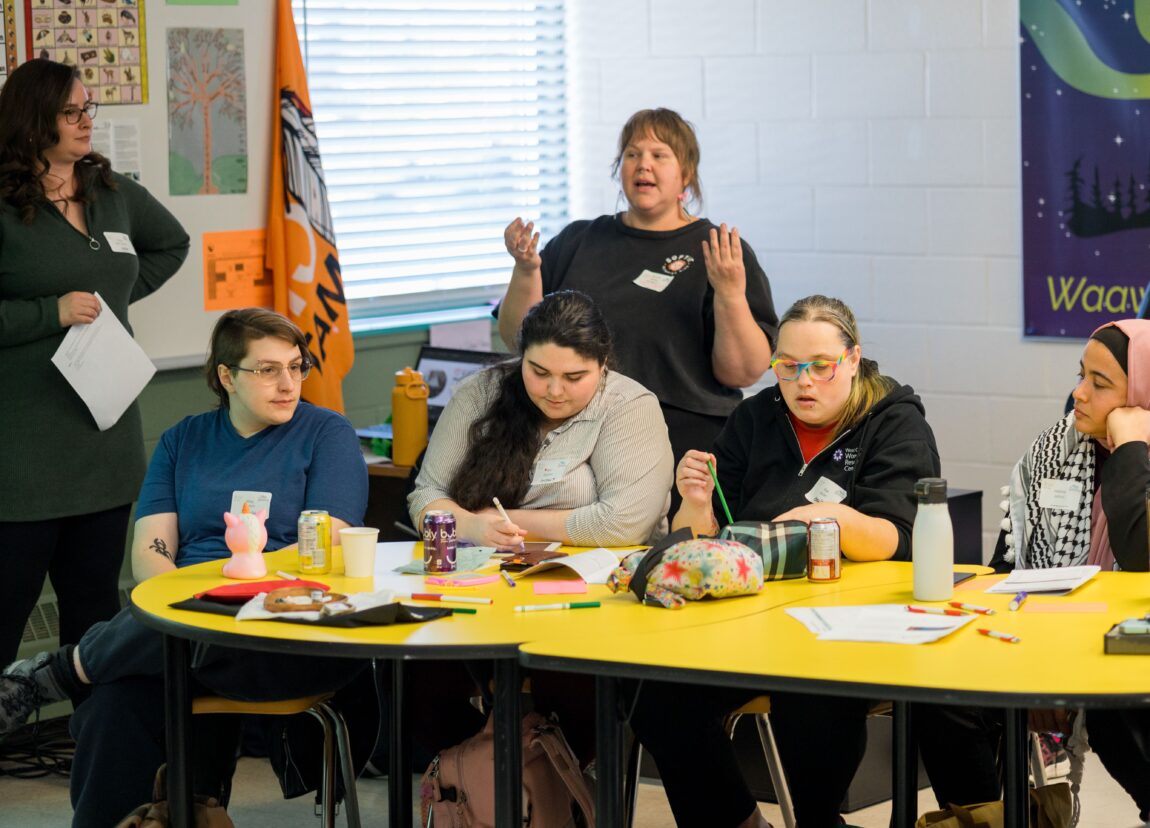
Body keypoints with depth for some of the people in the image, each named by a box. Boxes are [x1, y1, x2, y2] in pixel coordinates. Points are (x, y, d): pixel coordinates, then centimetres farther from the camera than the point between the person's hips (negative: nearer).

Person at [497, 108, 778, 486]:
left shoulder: (720, 251, 2)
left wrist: (730, 295, -21)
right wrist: (526, 271, -5)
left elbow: (745, 372, -6)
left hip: (684, 451, -3)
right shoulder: (578, 241, 13)